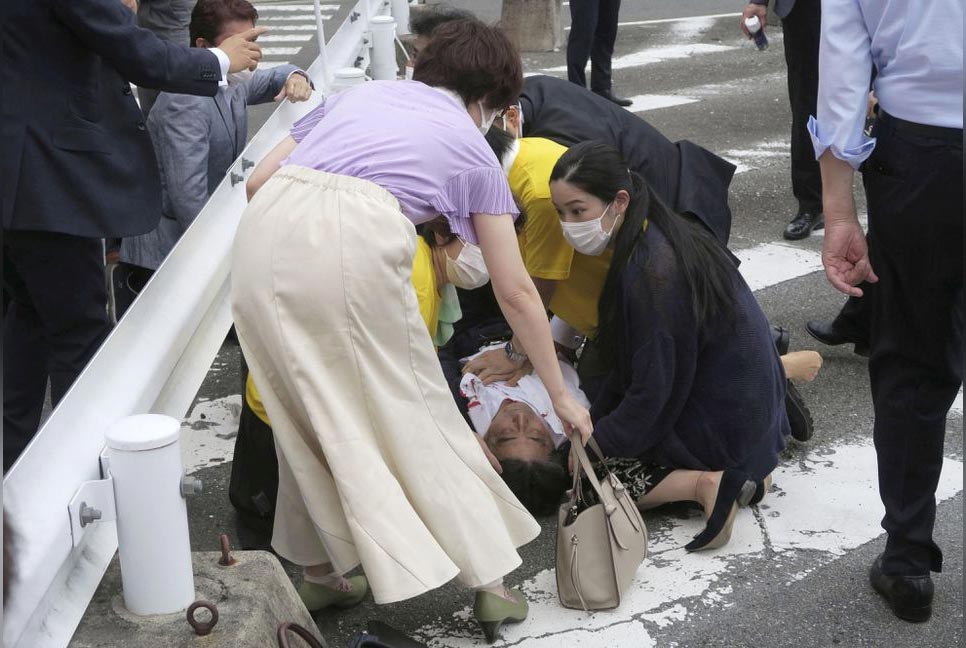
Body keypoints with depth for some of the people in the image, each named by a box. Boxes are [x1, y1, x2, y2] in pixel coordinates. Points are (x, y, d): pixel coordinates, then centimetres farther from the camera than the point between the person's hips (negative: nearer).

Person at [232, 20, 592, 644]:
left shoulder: (359, 92, 33)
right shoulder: (472, 147, 23)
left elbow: (258, 180, 25)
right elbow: (516, 292, 23)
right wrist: (561, 394, 32)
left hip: (265, 229, 4)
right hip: (357, 241, -4)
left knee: (309, 412, 20)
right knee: (418, 415, 12)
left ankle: (320, 570, 30)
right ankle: (490, 580, 21)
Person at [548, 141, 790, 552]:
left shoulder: (651, 274, -28)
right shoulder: (657, 237, 2)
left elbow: (652, 394, -22)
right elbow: (633, 366, 9)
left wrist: (592, 445, -11)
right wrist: (594, 421, 6)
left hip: (725, 423, -9)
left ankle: (704, 483, -13)